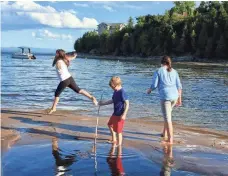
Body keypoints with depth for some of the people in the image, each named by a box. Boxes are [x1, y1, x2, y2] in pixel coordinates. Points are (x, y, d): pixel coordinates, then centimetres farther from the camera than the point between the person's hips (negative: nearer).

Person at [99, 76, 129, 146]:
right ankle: (114, 140, 42)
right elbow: (112, 101, 19)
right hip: (115, 113, 11)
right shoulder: (116, 91, 5)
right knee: (110, 124, 27)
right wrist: (103, 103, 20)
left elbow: (127, 103, -25)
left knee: (118, 130, -2)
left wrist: (124, 114, -29)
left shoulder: (122, 92, -23)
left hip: (120, 115, -11)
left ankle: (119, 144, 13)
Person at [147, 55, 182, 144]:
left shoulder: (158, 71, 2)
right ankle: (164, 133, 35)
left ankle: (170, 139, -10)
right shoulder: (174, 71, 14)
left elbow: (154, 85, -1)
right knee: (167, 114, 27)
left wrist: (149, 90, 20)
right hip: (175, 96, 5)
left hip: (165, 96, -5)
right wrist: (179, 98, 15)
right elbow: (179, 86, 10)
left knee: (167, 118, -5)